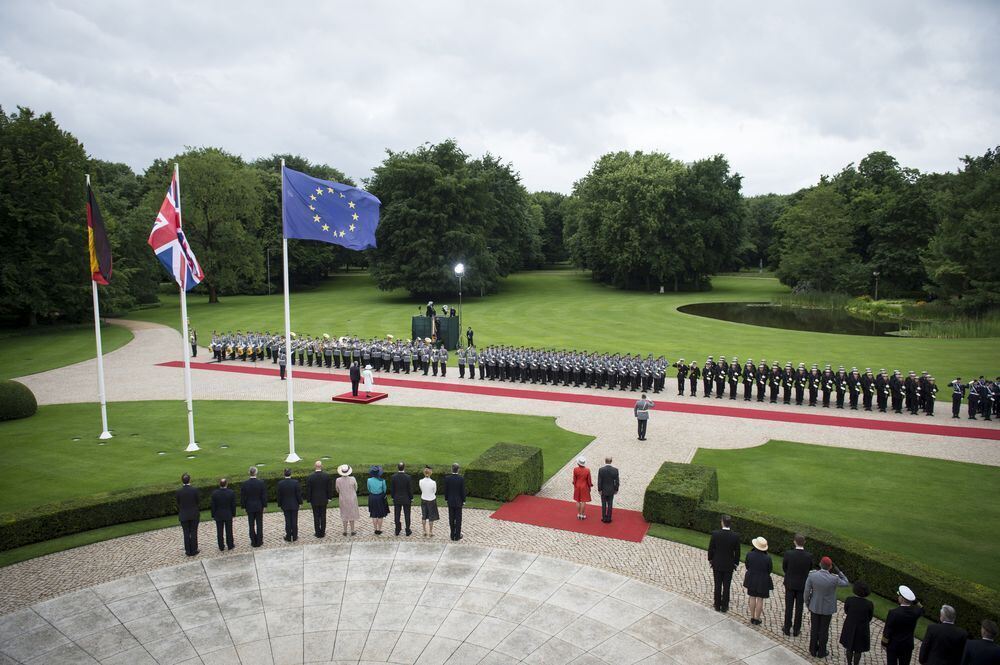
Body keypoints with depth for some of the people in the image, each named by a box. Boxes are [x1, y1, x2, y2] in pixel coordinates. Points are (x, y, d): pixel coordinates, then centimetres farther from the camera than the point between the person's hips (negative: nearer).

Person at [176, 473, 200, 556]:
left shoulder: (179, 492, -11)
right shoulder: (195, 490, -14)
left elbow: (178, 505, -1)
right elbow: (197, 502, -5)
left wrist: (179, 514, 14)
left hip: (183, 515, 0)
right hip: (194, 515, 0)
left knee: (186, 534, 10)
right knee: (194, 533, 9)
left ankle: (188, 551, 16)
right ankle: (194, 550, 16)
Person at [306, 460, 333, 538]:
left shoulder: (310, 477, -12)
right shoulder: (327, 475, -8)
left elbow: (308, 489, -7)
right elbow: (330, 487, -1)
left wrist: (308, 500, 3)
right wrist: (329, 497, 10)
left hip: (314, 500, -1)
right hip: (324, 500, 1)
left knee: (316, 517, 7)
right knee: (323, 516, 10)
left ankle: (318, 533, 12)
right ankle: (322, 532, 14)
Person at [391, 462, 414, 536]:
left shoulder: (394, 476, -11)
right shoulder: (408, 477, -17)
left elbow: (392, 489, -3)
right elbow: (410, 489, -11)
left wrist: (393, 498, 9)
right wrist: (411, 499, 1)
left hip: (397, 499, 2)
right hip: (406, 499, -2)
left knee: (397, 515, 12)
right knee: (407, 515, 9)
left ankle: (397, 530, 19)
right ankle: (408, 531, 15)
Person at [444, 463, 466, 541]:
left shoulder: (447, 478, -10)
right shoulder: (461, 479, -16)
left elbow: (445, 490, -3)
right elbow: (463, 491, -10)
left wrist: (446, 499, 10)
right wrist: (463, 501, 2)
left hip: (450, 501, 2)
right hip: (458, 501, -2)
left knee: (451, 519, 10)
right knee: (458, 519, 7)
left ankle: (453, 535, 17)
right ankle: (457, 536, 12)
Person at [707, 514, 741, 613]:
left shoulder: (715, 534, -19)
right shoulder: (735, 536, -17)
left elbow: (711, 549, -9)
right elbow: (737, 552, -7)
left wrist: (710, 559, 7)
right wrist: (735, 563, 9)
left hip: (717, 564, 0)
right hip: (729, 565, 0)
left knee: (717, 585, 14)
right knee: (726, 586, 13)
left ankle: (717, 605, 25)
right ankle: (724, 607, 23)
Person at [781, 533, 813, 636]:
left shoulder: (788, 554, -21)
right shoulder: (809, 556, -18)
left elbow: (784, 568, -7)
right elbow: (809, 569, -2)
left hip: (790, 584, -1)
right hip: (802, 585, 1)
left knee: (789, 607, 12)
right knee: (799, 608, 13)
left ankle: (787, 629, 20)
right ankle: (796, 630, 22)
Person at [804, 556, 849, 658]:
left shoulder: (811, 576, -22)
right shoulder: (834, 579, -28)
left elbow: (806, 593, -13)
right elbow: (846, 583, -4)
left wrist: (807, 604, 6)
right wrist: (837, 571, -13)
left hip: (815, 606, 2)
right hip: (827, 608, -1)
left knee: (814, 629, 19)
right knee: (824, 630, 17)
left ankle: (813, 650, 33)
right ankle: (821, 652, 32)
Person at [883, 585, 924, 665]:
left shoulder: (893, 612, -25)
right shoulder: (915, 611, -13)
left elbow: (887, 631, -16)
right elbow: (921, 610, 16)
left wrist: (884, 644, -1)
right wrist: (915, 600, 1)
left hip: (893, 644, -4)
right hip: (908, 645, 4)